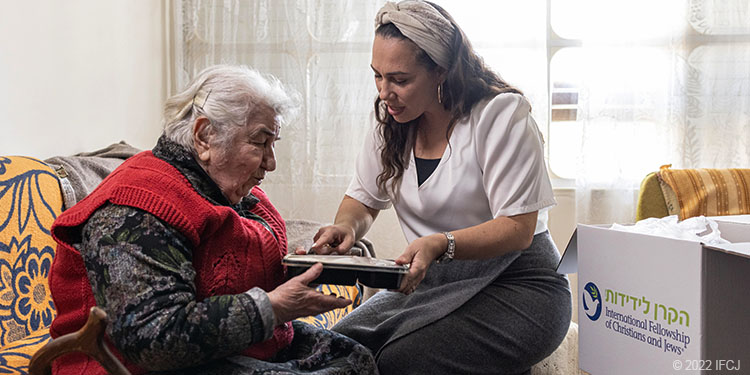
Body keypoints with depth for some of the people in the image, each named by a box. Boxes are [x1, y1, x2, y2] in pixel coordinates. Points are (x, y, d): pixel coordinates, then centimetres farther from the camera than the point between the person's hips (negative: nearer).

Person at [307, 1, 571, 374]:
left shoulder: (501, 113, -14)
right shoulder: (392, 121, 4)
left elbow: (518, 228, -18)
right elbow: (362, 201, 11)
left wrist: (441, 244, -33)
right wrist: (346, 227, -13)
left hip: (517, 285, -5)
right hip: (434, 284, 5)